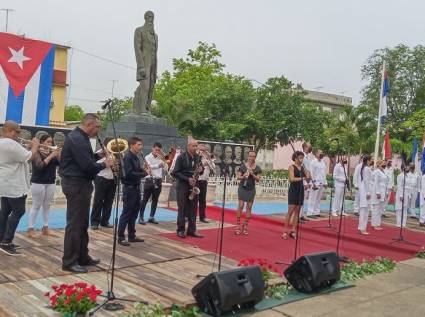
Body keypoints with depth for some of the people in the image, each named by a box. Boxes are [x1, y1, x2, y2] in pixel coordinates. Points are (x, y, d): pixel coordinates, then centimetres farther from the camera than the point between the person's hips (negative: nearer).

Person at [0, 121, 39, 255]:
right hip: (14, 185, -11)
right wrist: (35, 146, -3)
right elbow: (29, 157, -19)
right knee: (18, 211, -6)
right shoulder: (11, 144, -20)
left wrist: (29, 147, 11)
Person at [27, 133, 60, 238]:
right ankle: (30, 229, 5)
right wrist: (51, 156, -23)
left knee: (47, 206, 9)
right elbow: (40, 165, -21)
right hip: (38, 182, -5)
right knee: (36, 206, -1)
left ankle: (45, 228, 16)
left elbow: (60, 163, 1)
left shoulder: (52, 152, 8)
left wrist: (59, 154, -15)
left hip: (51, 183, 5)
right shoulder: (37, 152, -7)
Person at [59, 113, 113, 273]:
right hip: (76, 184, -11)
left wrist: (98, 155, 6)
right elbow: (88, 166, -24)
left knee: (82, 222, 15)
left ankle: (82, 256, 24)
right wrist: (104, 165, -9)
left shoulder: (78, 137, 14)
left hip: (79, 183, 11)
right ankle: (69, 261, 2)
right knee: (75, 223, -5)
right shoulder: (77, 139, -19)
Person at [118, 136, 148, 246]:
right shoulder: (127, 157, -15)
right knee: (126, 213, -5)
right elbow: (129, 173, -24)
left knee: (134, 212, 13)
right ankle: (121, 237, 2)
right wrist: (144, 173, -20)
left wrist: (143, 170, -2)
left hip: (136, 187, 9)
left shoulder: (136, 157, 13)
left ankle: (132, 236, 21)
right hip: (129, 188, -9)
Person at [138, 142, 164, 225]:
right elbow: (149, 166, -20)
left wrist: (161, 157, -4)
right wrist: (158, 165, -32)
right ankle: (141, 217, 3)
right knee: (145, 199, -1)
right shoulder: (148, 157, -2)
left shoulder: (160, 158, 12)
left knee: (155, 200, 8)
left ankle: (151, 217, 16)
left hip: (158, 181, 5)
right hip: (149, 180, -5)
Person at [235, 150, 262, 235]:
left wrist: (253, 175, -16)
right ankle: (238, 225, -2)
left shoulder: (257, 168, 3)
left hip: (251, 189, 2)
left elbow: (258, 179, 0)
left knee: (249, 207, 2)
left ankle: (245, 226, 10)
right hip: (242, 188, -2)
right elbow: (237, 177, -1)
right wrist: (243, 176, -21)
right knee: (241, 206, -7)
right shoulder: (242, 166, -2)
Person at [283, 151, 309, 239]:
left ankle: (293, 231, 11)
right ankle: (285, 231, -1)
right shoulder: (292, 167, -5)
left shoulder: (303, 167, 10)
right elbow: (292, 179, -18)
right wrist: (302, 178, -27)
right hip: (293, 190, -5)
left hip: (301, 190, 6)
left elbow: (307, 180, 8)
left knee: (297, 211, 6)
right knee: (290, 211, -7)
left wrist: (308, 177, -13)